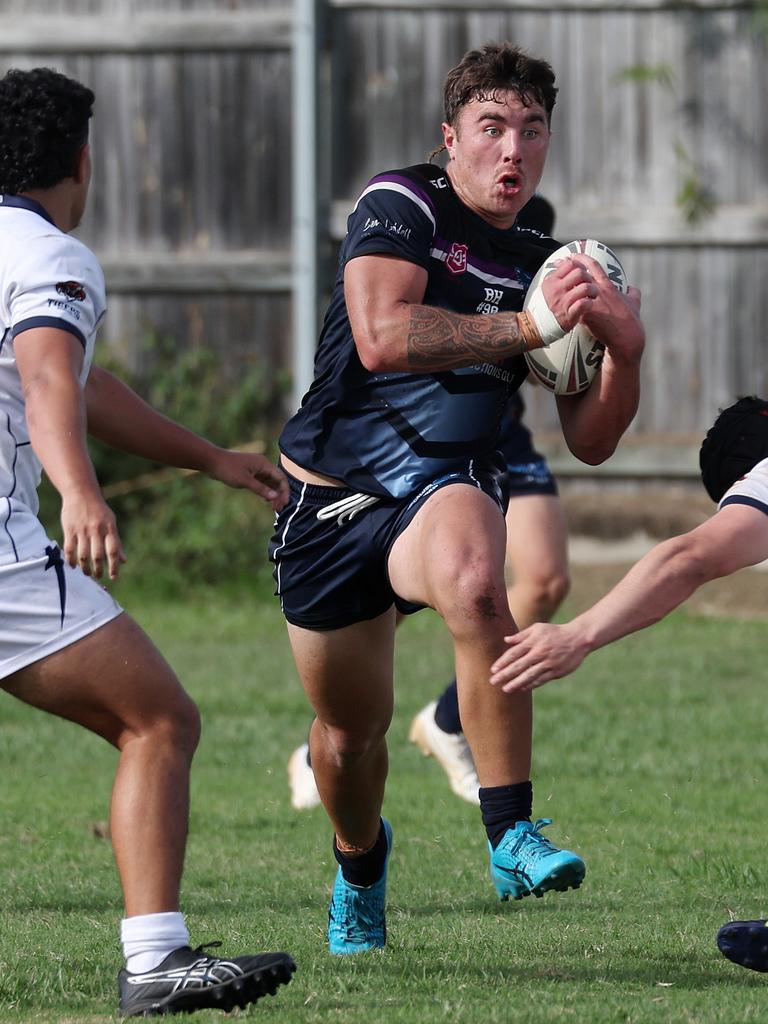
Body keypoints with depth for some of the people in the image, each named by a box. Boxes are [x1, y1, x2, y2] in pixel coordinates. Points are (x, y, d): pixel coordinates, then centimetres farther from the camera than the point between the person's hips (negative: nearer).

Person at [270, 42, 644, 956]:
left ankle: (513, 838, -34)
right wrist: (528, 327, -25)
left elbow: (590, 441, 7)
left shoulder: (549, 268, 8)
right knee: (349, 728, 9)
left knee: (471, 580, -36)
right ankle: (360, 866, 45)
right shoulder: (401, 204, -8)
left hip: (447, 489, 1)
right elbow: (382, 335, -26)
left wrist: (625, 348, -12)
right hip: (330, 496, -1)